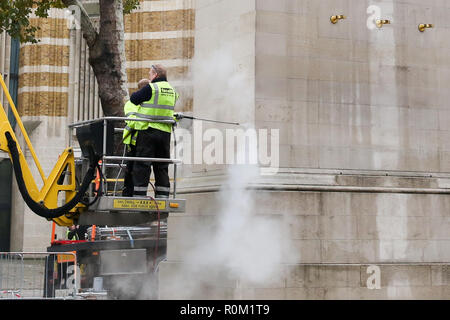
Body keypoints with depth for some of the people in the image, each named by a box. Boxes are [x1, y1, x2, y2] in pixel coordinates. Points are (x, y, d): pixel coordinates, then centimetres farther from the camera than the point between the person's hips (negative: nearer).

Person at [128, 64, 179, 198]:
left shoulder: (151, 88, -9)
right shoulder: (172, 91, 12)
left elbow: (133, 98, 0)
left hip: (148, 130, -6)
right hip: (165, 132, 6)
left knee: (142, 166, -1)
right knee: (162, 167, 11)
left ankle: (139, 195, -3)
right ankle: (162, 197, 11)